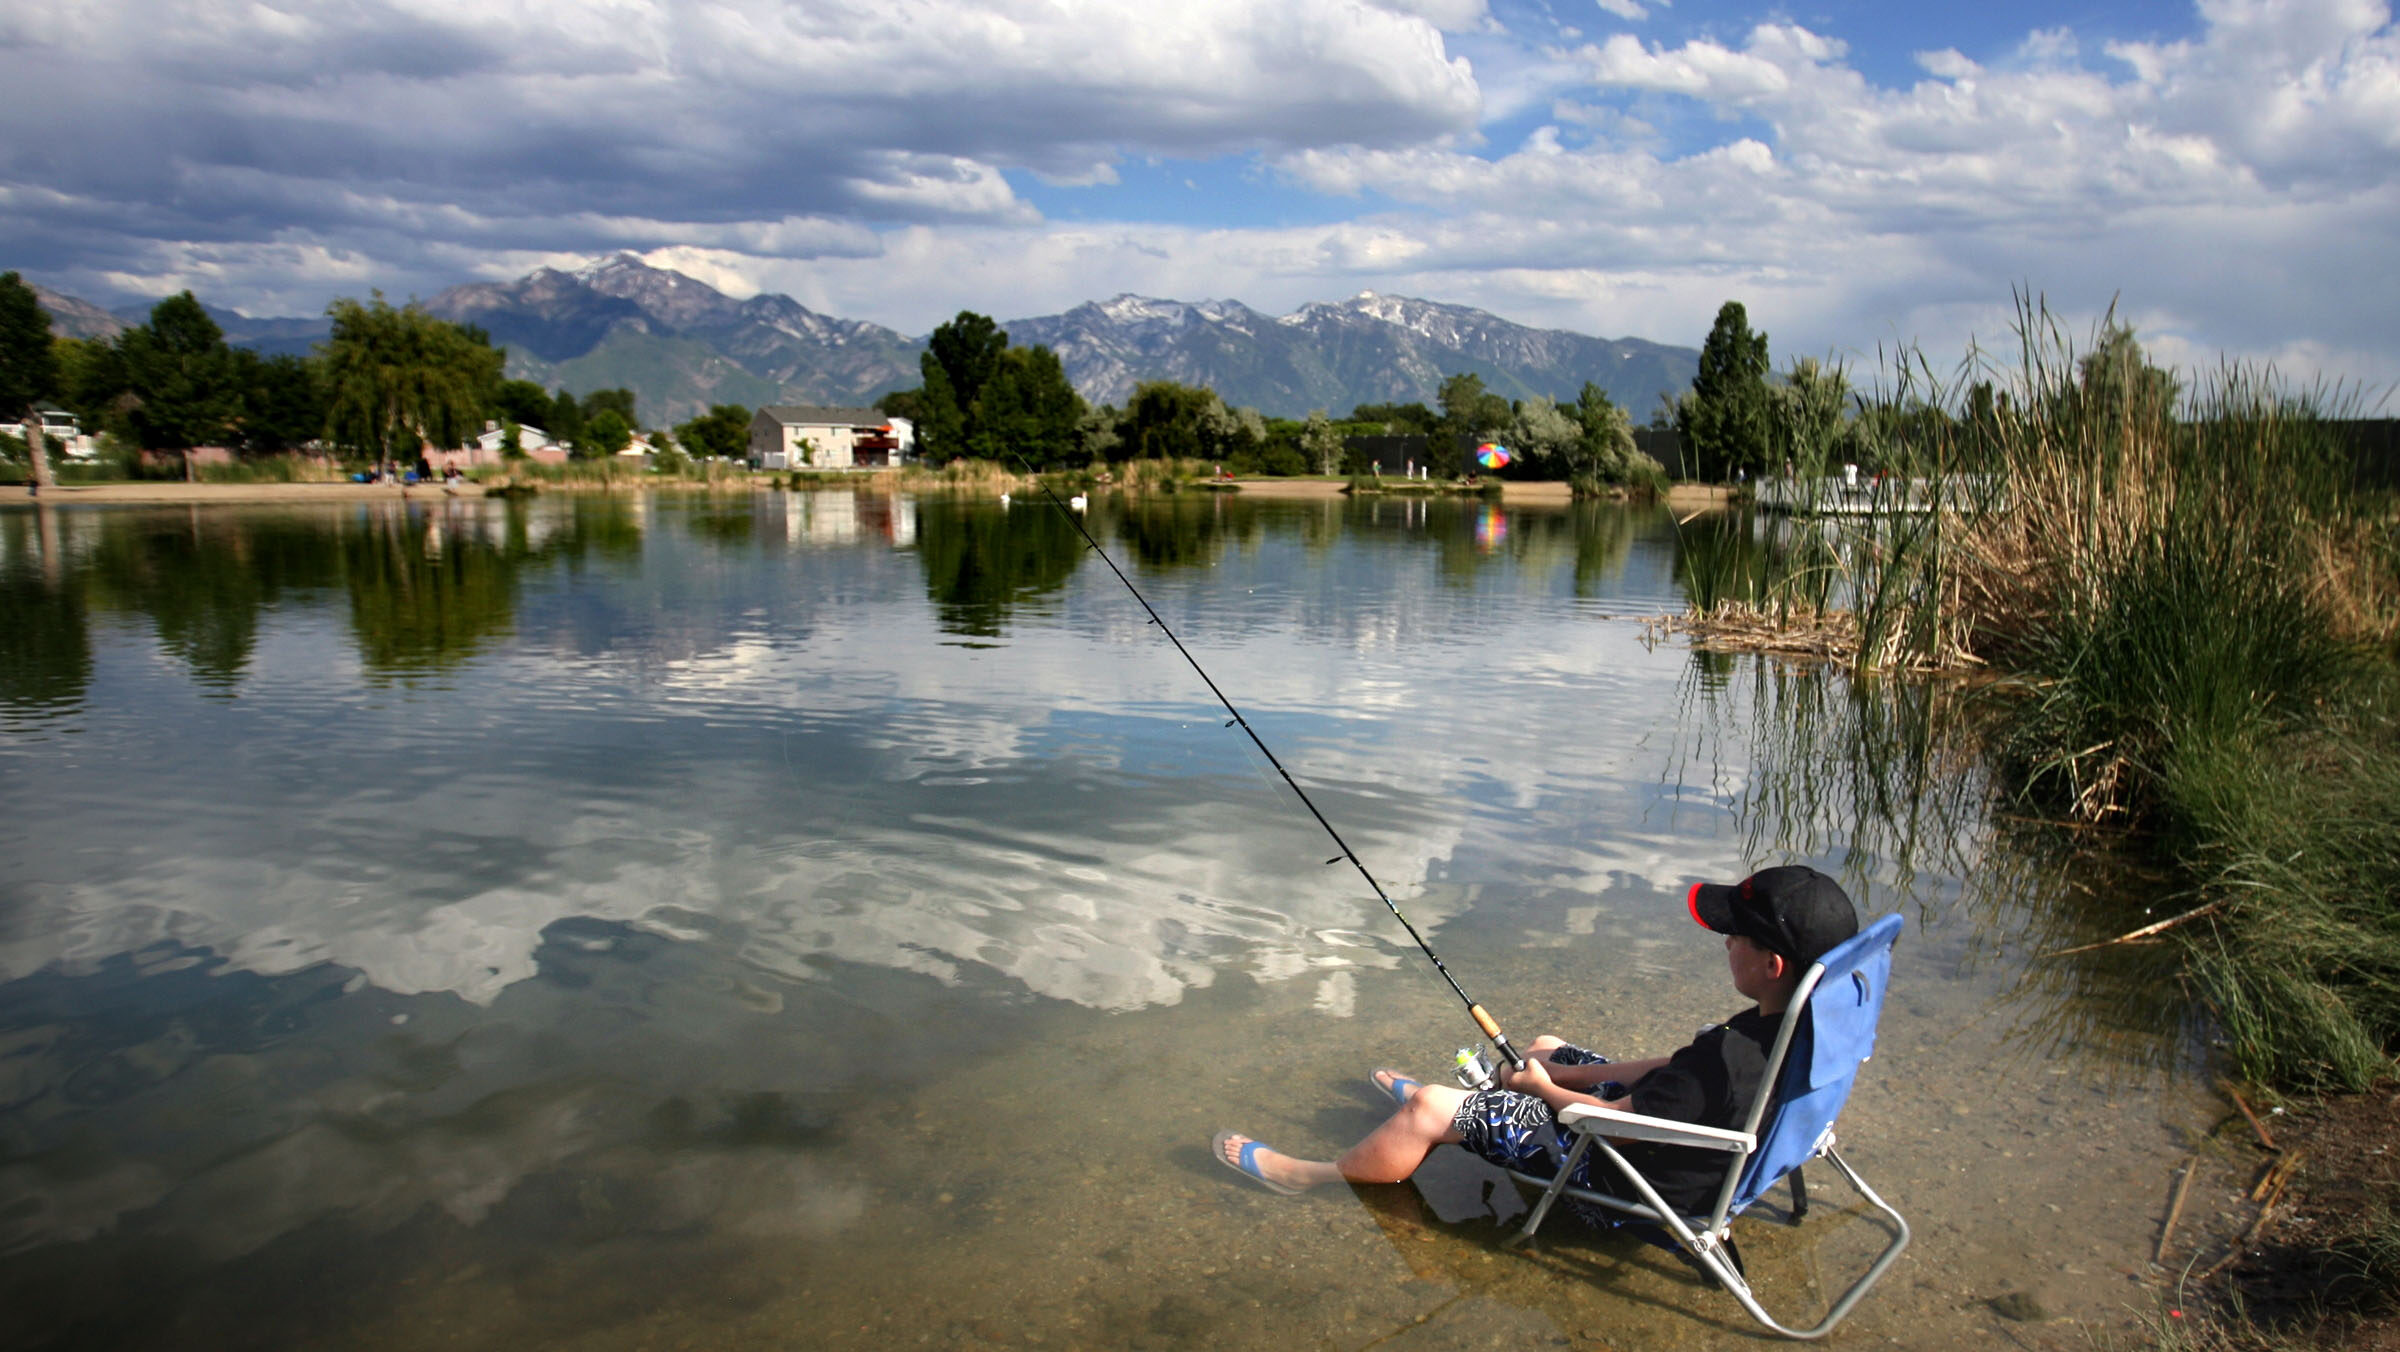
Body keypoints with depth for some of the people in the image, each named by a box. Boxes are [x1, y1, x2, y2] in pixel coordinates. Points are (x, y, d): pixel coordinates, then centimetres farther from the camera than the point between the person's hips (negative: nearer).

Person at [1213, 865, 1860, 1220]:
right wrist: (1557, 1071, 0)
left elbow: (1608, 1122, -24)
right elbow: (1680, 1069, 1)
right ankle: (1432, 1100, 52)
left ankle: (1308, 1174, 20)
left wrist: (1545, 1088, -3)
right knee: (1547, 1048, 26)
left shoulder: (1729, 1057, -37)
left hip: (1629, 1184, -9)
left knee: (1429, 1110, -4)